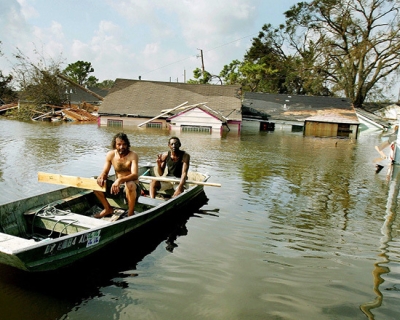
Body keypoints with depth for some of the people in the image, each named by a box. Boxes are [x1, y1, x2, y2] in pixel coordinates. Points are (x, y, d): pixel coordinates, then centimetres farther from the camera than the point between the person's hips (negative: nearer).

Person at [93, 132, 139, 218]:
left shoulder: (133, 155, -16)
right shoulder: (110, 155, -1)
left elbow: (135, 175, -28)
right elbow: (105, 172, 0)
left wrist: (120, 180, -46)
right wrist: (101, 177, -26)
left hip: (133, 187, -5)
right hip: (117, 186, 5)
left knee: (130, 184, -40)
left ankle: (131, 214, -19)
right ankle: (108, 209, 8)